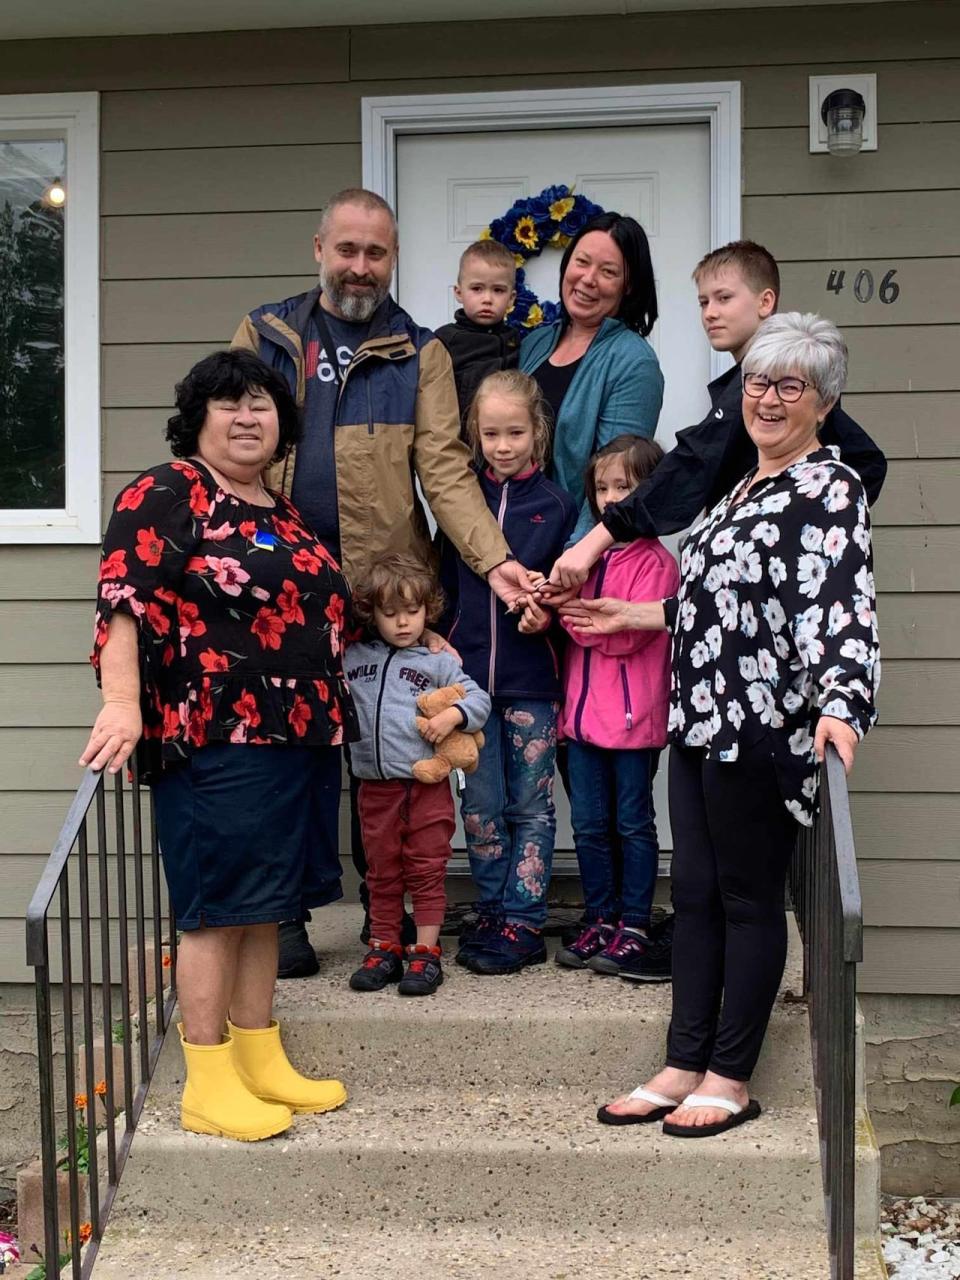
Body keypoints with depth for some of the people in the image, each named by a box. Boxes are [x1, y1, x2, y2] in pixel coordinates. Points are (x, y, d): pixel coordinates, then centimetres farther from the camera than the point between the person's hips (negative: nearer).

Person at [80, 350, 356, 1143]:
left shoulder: (283, 513, 18)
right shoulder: (166, 495, -6)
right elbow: (124, 600, -16)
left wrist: (329, 716, 23)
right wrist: (123, 703, -28)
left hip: (297, 737, 8)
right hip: (216, 742, -8)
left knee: (267, 904, 12)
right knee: (219, 907, -3)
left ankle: (262, 1063, 22)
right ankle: (209, 1086, 5)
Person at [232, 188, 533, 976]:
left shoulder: (418, 353, 6)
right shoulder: (264, 335, 10)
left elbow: (445, 467, -2)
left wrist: (494, 559, -16)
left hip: (382, 586, -1)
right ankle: (284, 916, 18)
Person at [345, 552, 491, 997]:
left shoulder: (439, 662, 3)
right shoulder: (353, 659, 9)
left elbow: (478, 699, 3)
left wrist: (453, 715, -14)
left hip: (427, 785, -2)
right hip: (375, 787, 3)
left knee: (426, 871, 3)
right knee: (382, 872, 12)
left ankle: (426, 952, 10)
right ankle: (383, 948, 22)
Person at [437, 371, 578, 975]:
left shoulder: (557, 505, 0)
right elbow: (445, 584, 9)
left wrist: (547, 616, -18)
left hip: (532, 678, -2)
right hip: (470, 671, 2)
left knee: (530, 804, 5)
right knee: (480, 804, 8)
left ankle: (524, 921, 12)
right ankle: (491, 913, 20)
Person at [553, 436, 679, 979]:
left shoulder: (656, 562, -8)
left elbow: (627, 634, -18)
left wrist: (568, 609, -18)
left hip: (634, 715, -7)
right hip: (583, 710, 7)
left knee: (634, 824, 4)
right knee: (589, 825, 11)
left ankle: (634, 929, 11)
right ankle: (600, 922, 21)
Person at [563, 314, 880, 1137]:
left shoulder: (830, 487, -10)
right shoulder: (747, 485, 18)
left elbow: (839, 603, -25)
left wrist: (840, 701, -39)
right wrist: (633, 616, 28)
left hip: (761, 728, -9)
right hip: (702, 719, 9)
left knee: (749, 897, 2)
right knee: (696, 893, 11)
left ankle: (731, 1079, 14)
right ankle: (684, 1067, 21)